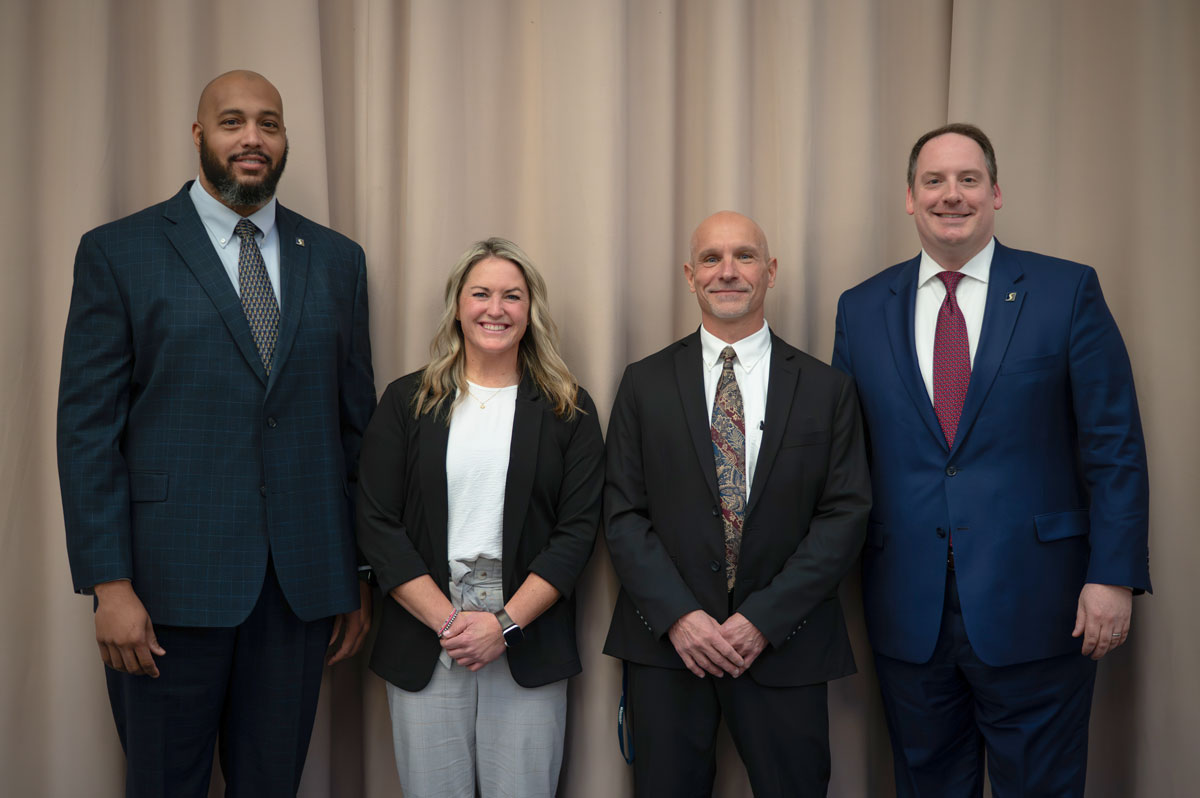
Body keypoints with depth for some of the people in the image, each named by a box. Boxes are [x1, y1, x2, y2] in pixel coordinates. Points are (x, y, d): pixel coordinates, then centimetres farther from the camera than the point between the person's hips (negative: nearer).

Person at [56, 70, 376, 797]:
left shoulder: (337, 259, 9)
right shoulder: (118, 253, 0)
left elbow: (357, 422, 10)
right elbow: (88, 428, -4)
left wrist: (362, 574, 8)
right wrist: (109, 585, -10)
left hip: (302, 581, 3)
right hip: (172, 579, -2)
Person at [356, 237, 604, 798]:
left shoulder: (567, 410, 5)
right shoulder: (406, 402, 5)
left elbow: (578, 529, -2)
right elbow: (378, 524, 0)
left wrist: (504, 624, -11)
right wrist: (446, 620, -10)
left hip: (528, 646, 0)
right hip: (423, 642, 1)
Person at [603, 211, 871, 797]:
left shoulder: (826, 389, 3)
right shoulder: (645, 384, 4)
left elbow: (846, 513, -2)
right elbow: (623, 513, 1)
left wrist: (763, 620, -10)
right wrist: (678, 616, -11)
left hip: (784, 644, 0)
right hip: (666, 642, 0)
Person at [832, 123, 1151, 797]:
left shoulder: (1068, 291, 0)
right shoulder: (863, 309, 7)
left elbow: (1114, 443, -3)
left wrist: (1113, 575, -9)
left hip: (1034, 607, -2)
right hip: (909, 612, 2)